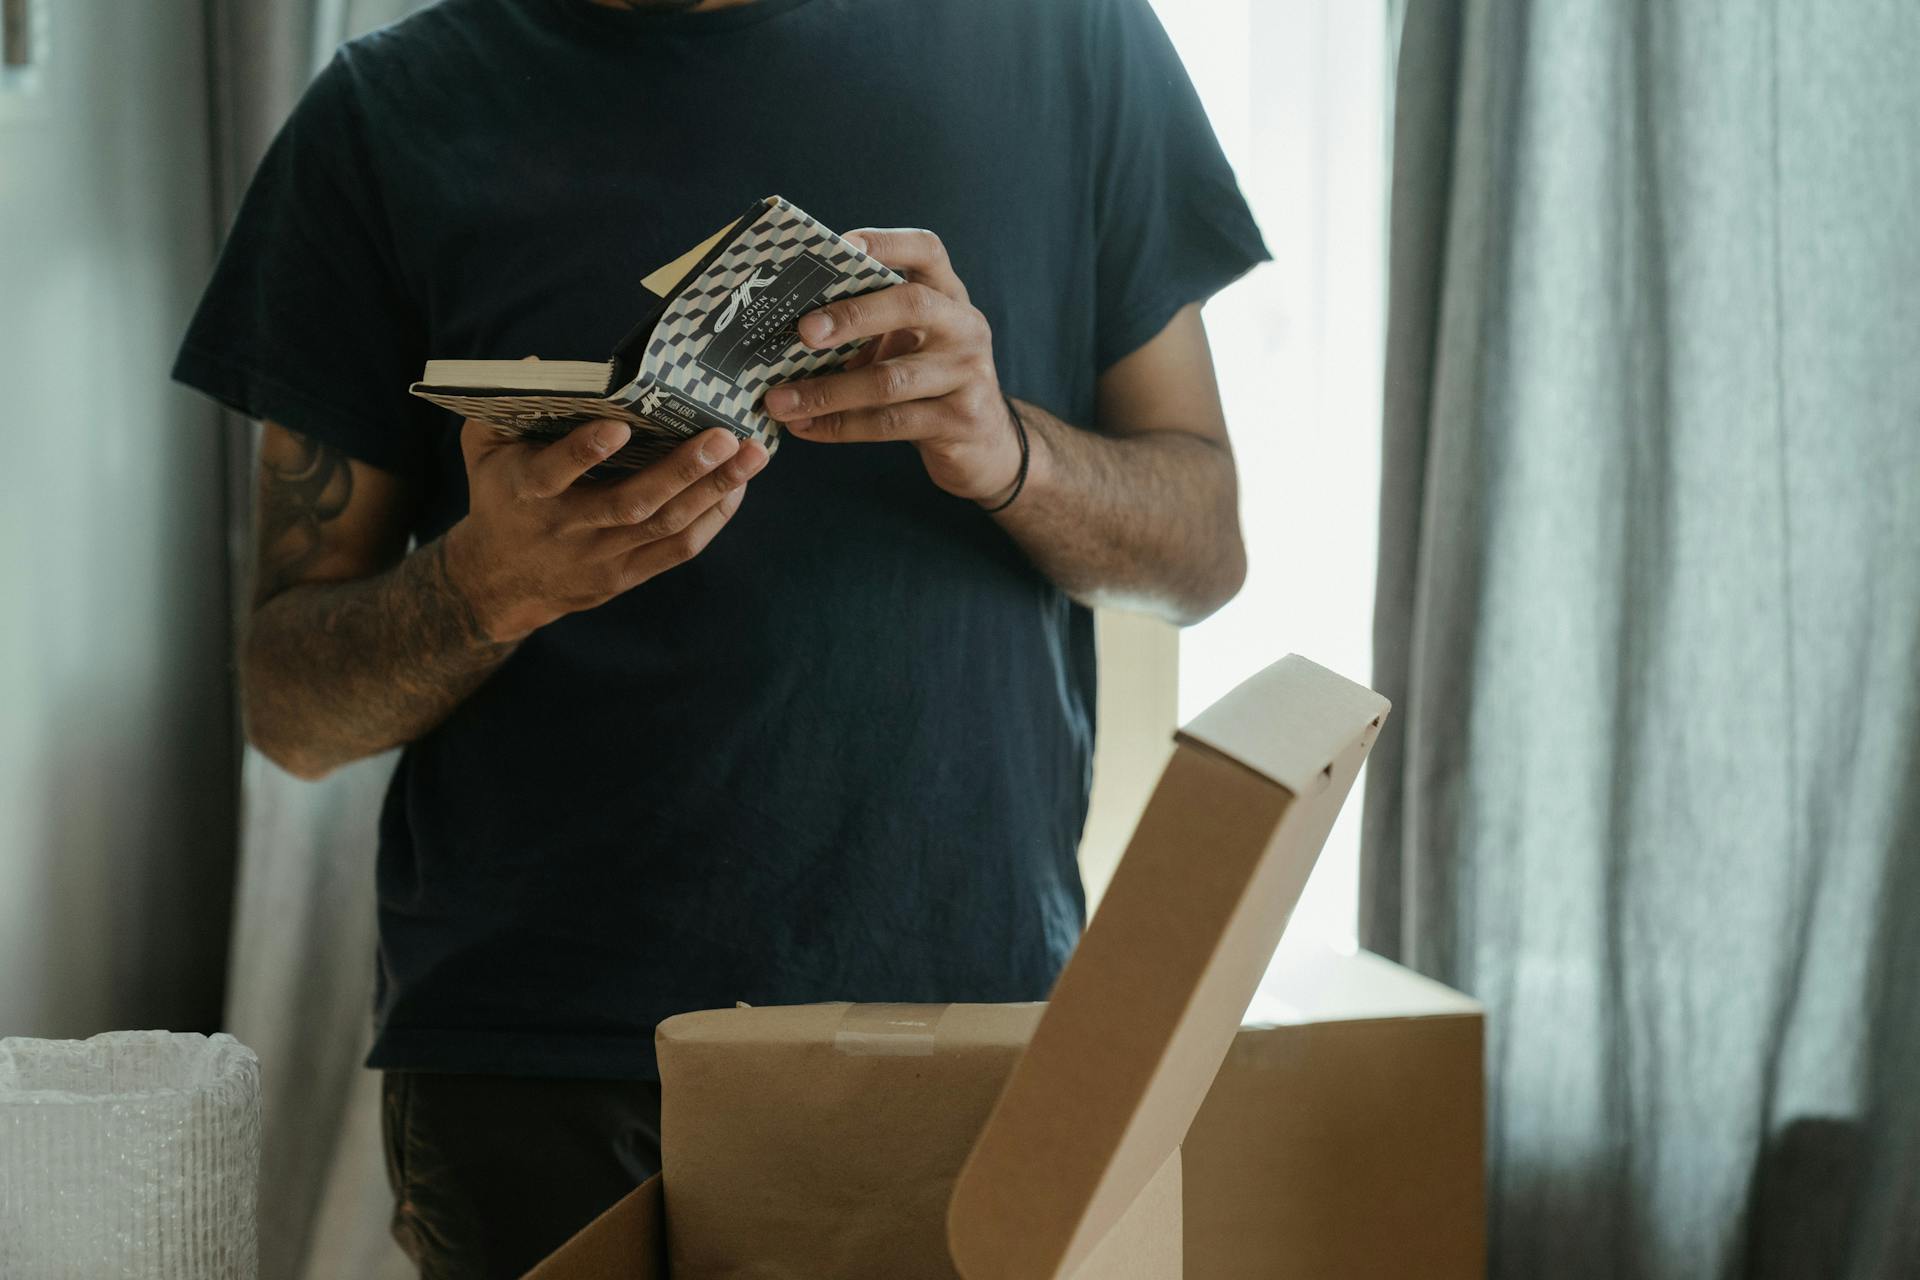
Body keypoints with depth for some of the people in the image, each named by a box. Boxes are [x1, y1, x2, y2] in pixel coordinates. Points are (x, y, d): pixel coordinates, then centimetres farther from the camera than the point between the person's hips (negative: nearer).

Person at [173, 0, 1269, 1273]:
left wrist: (1005, 448, -14)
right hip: (536, 1069, 0)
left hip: (977, 1013, 1)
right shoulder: (392, 113, 2)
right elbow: (295, 710, 2)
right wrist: (487, 584, -19)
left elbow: (1205, 549, 7)